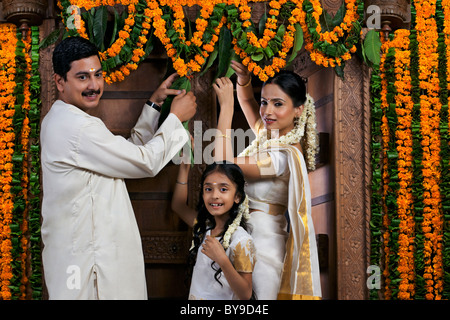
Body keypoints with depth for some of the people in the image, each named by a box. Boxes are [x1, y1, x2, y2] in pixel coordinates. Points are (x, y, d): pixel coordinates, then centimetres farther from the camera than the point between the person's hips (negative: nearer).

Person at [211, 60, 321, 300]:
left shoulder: (285, 155, -19)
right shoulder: (270, 134, 8)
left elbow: (224, 164, -23)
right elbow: (246, 100, 24)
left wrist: (226, 107, -21)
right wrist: (243, 80, 0)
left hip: (264, 242, -9)